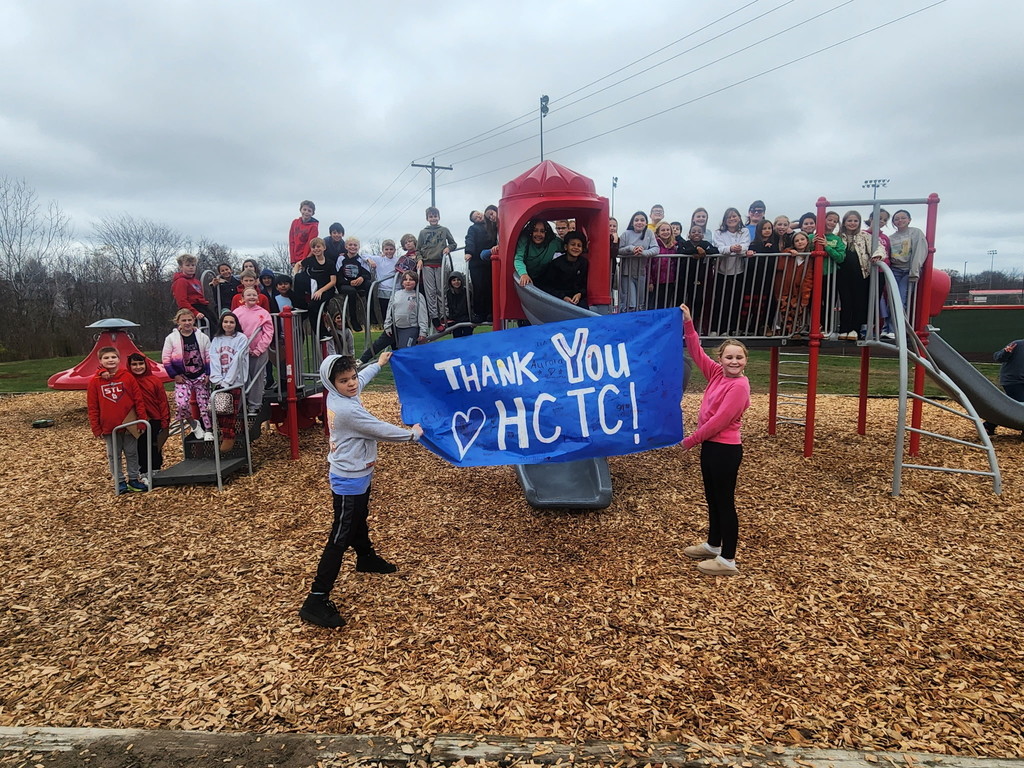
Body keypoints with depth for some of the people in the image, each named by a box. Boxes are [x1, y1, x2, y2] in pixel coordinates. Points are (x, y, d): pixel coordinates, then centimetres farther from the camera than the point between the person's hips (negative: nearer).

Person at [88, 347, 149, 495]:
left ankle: (133, 480, 22)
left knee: (132, 453, 10)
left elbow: (139, 400, -2)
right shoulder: (95, 381, -3)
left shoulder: (128, 377, -4)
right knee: (114, 456, 10)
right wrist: (96, 428, -2)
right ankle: (120, 482, 20)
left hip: (129, 425, 0)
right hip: (109, 427, 0)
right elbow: (92, 407, 0)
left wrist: (142, 420, -5)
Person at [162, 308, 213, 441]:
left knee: (204, 403, 3)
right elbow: (165, 359, -2)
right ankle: (194, 424, 7)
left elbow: (209, 358, 4)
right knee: (181, 404, -19)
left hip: (200, 376, 1)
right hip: (182, 378, -1)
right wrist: (175, 375, -6)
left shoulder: (202, 337, 0)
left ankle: (208, 430, 16)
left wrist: (208, 374, -3)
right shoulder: (171, 338, -3)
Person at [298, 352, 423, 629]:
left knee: (360, 522, 31)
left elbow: (360, 379, 21)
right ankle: (316, 601, -3)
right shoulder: (348, 411, -30)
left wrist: (378, 364, 38)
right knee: (340, 539, -6)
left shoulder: (337, 397, -3)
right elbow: (382, 430, -22)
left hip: (358, 475, 10)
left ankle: (366, 558, 56)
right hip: (349, 482, -10)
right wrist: (412, 434, -4)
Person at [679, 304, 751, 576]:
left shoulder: (739, 386, -18)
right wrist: (687, 323, 2)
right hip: (710, 446, 9)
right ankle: (713, 545, 37)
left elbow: (720, 420, -22)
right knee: (712, 499, 20)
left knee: (725, 503, 0)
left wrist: (691, 439, -13)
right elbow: (696, 352, 11)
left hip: (725, 449, -9)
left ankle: (728, 560, 10)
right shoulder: (717, 374, 4)